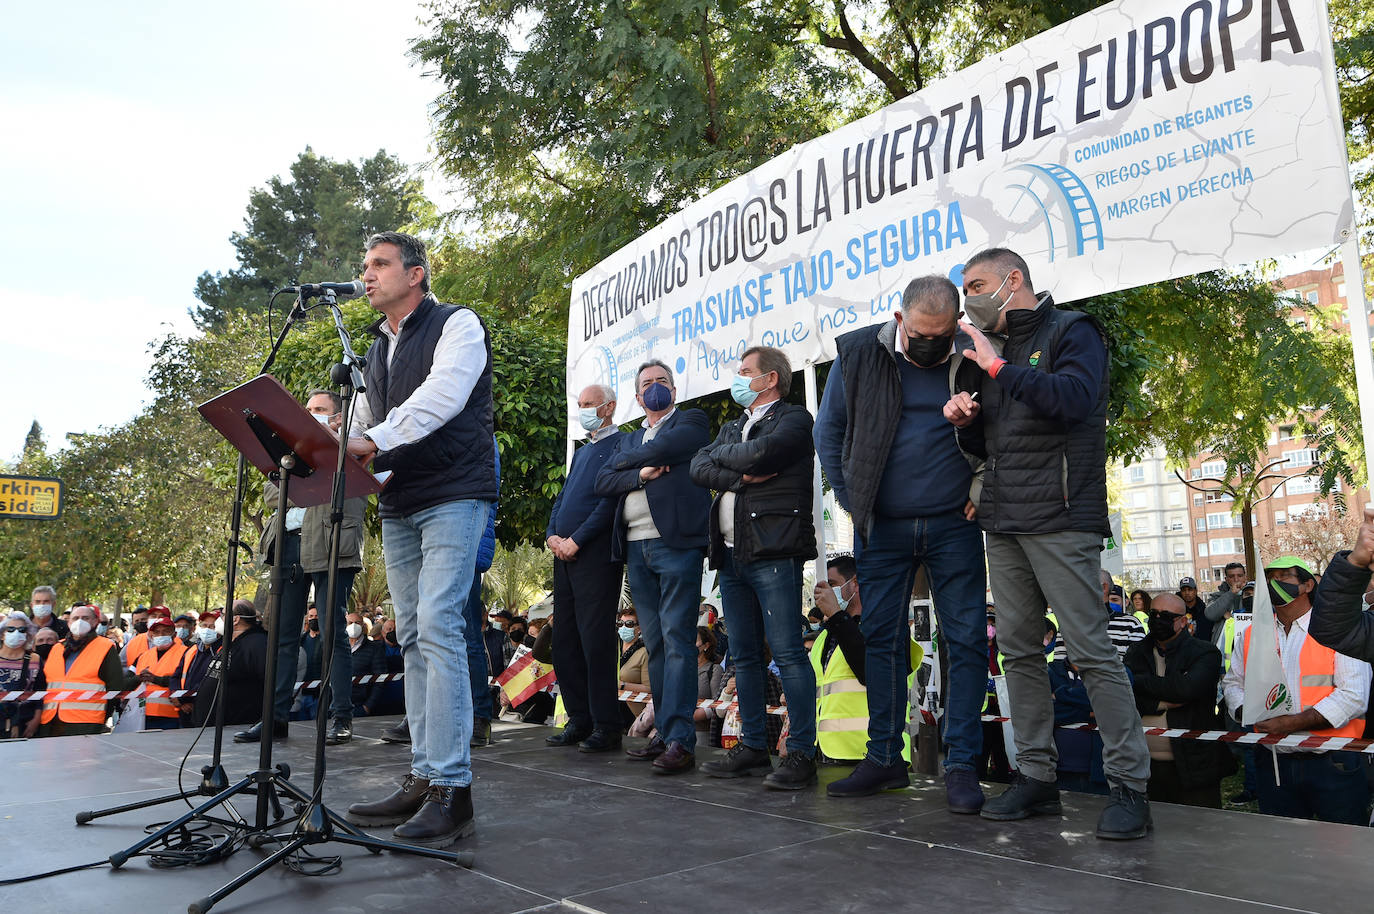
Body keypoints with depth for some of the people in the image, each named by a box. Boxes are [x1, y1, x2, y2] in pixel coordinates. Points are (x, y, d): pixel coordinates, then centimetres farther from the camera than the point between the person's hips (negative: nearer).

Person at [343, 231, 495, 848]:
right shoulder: (377, 349, 22)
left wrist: (377, 441, -29)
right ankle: (422, 780, 12)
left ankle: (451, 789, -13)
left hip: (453, 496, -8)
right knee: (413, 638, 6)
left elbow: (441, 396, -18)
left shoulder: (457, 325, -2)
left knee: (438, 628, -16)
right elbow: (364, 423, 21)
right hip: (398, 507, 8)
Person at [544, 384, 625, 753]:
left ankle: (605, 726, -1)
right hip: (565, 556, 9)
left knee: (596, 640, -8)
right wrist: (552, 535, 2)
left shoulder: (620, 445, -4)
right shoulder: (581, 452, 24)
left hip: (596, 555, -9)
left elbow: (611, 500, -14)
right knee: (565, 642, 8)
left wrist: (576, 540, -16)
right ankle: (579, 720, 17)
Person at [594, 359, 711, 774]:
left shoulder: (692, 421, 9)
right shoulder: (628, 440, 25)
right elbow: (603, 482, 10)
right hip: (636, 549, 6)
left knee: (676, 640, -11)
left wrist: (626, 460, 8)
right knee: (654, 644, 7)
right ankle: (665, 735, 13)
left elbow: (662, 449, -10)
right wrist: (640, 474, -7)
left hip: (676, 542, -6)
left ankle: (681, 740, -11)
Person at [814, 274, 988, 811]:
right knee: (881, 639, 7)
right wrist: (852, 500, 3)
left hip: (953, 525, -1)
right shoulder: (858, 355, -1)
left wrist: (983, 490, -10)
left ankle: (961, 765, 9)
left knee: (965, 641, -1)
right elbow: (829, 432, 7)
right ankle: (884, 758, 19)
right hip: (882, 528, 1)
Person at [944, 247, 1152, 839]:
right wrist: (964, 418, 6)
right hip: (1003, 523, 8)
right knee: (1018, 651, 7)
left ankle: (1129, 785, 0)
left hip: (1059, 521, -7)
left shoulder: (1071, 332, 0)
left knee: (1090, 651, -8)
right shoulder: (997, 349, 22)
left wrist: (999, 368, -16)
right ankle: (1036, 778, 14)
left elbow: (1074, 397, -20)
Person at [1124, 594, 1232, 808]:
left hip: (1192, 766, -3)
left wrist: (1137, 681, -14)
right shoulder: (1137, 652, 10)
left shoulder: (1205, 652, -2)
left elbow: (1187, 688, -21)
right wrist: (1162, 703, -16)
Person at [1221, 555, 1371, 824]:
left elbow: (1354, 695, -14)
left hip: (1332, 764, -4)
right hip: (1272, 763, 4)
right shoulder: (1252, 634, 9)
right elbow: (1232, 682, 15)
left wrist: (1294, 723, -20)